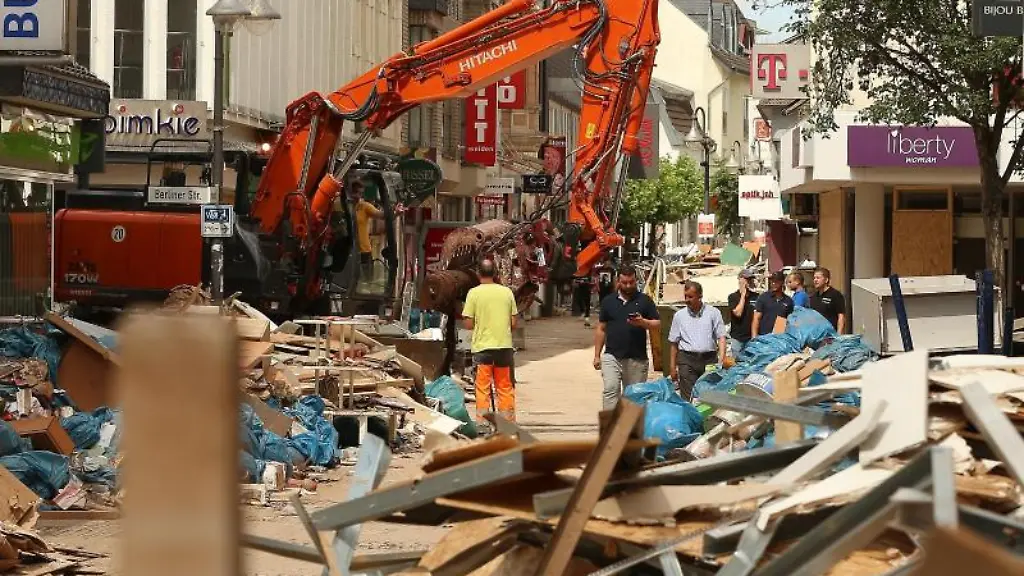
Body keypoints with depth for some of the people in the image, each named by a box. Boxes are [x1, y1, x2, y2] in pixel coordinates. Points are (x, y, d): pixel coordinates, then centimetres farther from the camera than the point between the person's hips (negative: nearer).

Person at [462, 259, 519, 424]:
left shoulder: (474, 293, -6)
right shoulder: (507, 292, 1)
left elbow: (468, 324, -7)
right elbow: (513, 323, 4)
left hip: (482, 347, -2)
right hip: (504, 345, 2)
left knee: (483, 388, 2)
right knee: (505, 388, 10)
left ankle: (482, 423, 1)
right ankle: (508, 422, 14)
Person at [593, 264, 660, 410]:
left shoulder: (645, 300, 5)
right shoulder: (608, 301, 8)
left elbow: (657, 323, 4)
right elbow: (601, 329, 12)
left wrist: (643, 322, -17)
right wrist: (597, 355, 8)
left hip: (637, 359, 0)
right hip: (612, 356, 0)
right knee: (611, 389, -16)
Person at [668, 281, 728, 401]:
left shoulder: (713, 313, 6)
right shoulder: (679, 315, 10)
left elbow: (721, 337, 1)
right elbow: (674, 343, 13)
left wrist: (721, 360, -14)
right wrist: (672, 367, 9)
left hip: (709, 359, 0)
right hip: (687, 360, 1)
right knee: (687, 399, -6)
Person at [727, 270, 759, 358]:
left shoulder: (756, 297, 7)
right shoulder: (733, 297, 2)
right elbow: (738, 313, -12)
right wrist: (743, 295, -6)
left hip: (752, 337, 2)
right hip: (738, 338, -2)